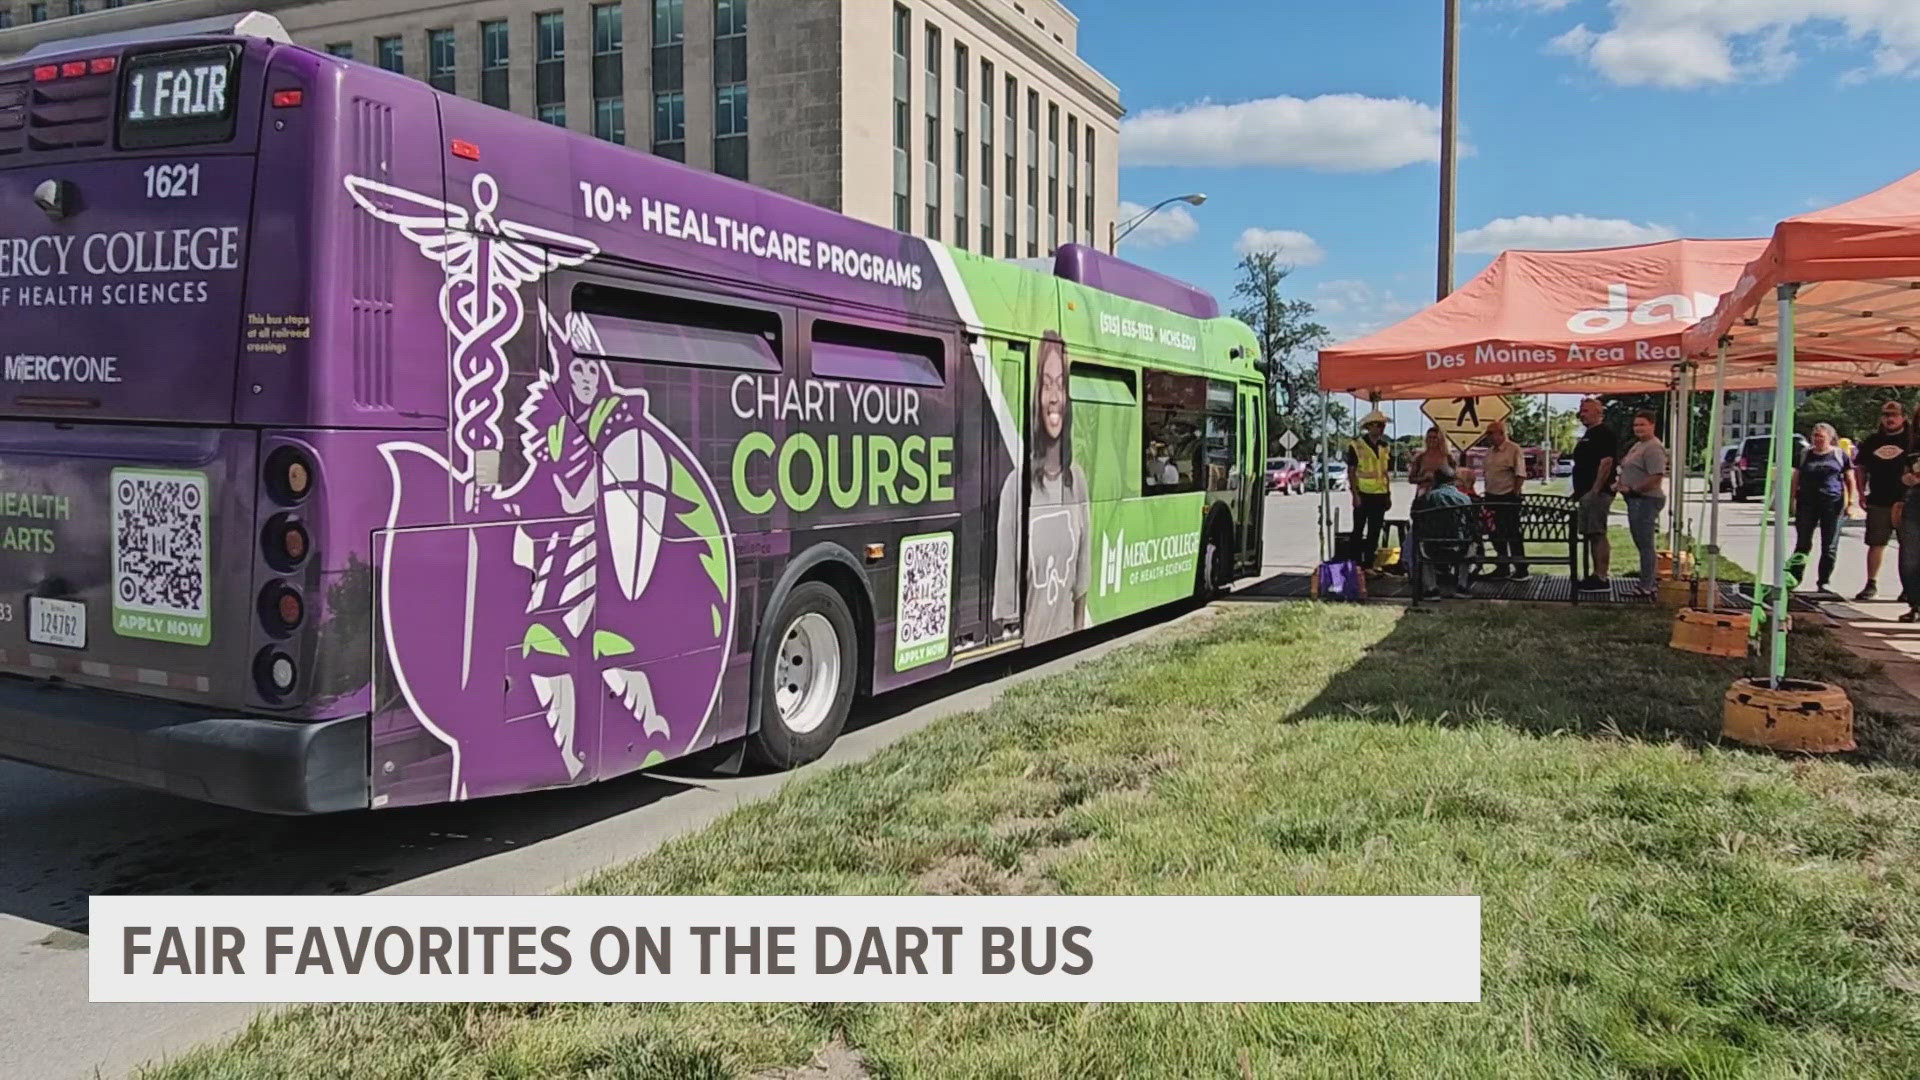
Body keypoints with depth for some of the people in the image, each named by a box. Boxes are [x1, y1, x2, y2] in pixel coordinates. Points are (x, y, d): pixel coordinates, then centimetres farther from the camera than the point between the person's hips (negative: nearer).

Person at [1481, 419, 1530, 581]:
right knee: (1497, 534, 11)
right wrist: (1487, 493, 14)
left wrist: (1515, 494, -16)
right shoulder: (1490, 452, 14)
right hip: (1492, 497, 8)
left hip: (1508, 498, -8)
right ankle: (1502, 568, 20)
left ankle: (1521, 570, 4)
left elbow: (1520, 475, -13)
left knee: (1513, 533, -3)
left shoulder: (1514, 449, -9)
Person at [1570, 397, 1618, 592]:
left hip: (1597, 493, -10)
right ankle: (1595, 575, 16)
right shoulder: (1589, 434, 21)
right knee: (1591, 535, 12)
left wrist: (1595, 490, -23)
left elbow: (1606, 462, -20)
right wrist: (1579, 491, 20)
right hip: (1587, 493, 10)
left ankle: (1601, 578, -9)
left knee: (1598, 535, -9)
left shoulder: (1604, 434, -11)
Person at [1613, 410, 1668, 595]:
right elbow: (1627, 468, 27)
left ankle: (1646, 587, -3)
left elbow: (1656, 477, -23)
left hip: (1646, 500, -11)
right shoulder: (1637, 445, 18)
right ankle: (1647, 583, 21)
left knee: (1646, 544, -6)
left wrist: (1632, 489, -18)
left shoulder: (1653, 448, -14)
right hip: (1636, 500, 11)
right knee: (1642, 543, 14)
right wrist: (1620, 483, 9)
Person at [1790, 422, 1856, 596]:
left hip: (1832, 504, -1)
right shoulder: (1805, 455, 10)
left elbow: (1850, 479, 8)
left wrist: (1850, 500, 0)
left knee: (1830, 547, 2)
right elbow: (1795, 479, 11)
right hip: (1807, 503, 1)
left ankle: (1824, 582, 9)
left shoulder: (1840, 455, 6)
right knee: (1803, 544, 2)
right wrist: (1791, 501, 4)